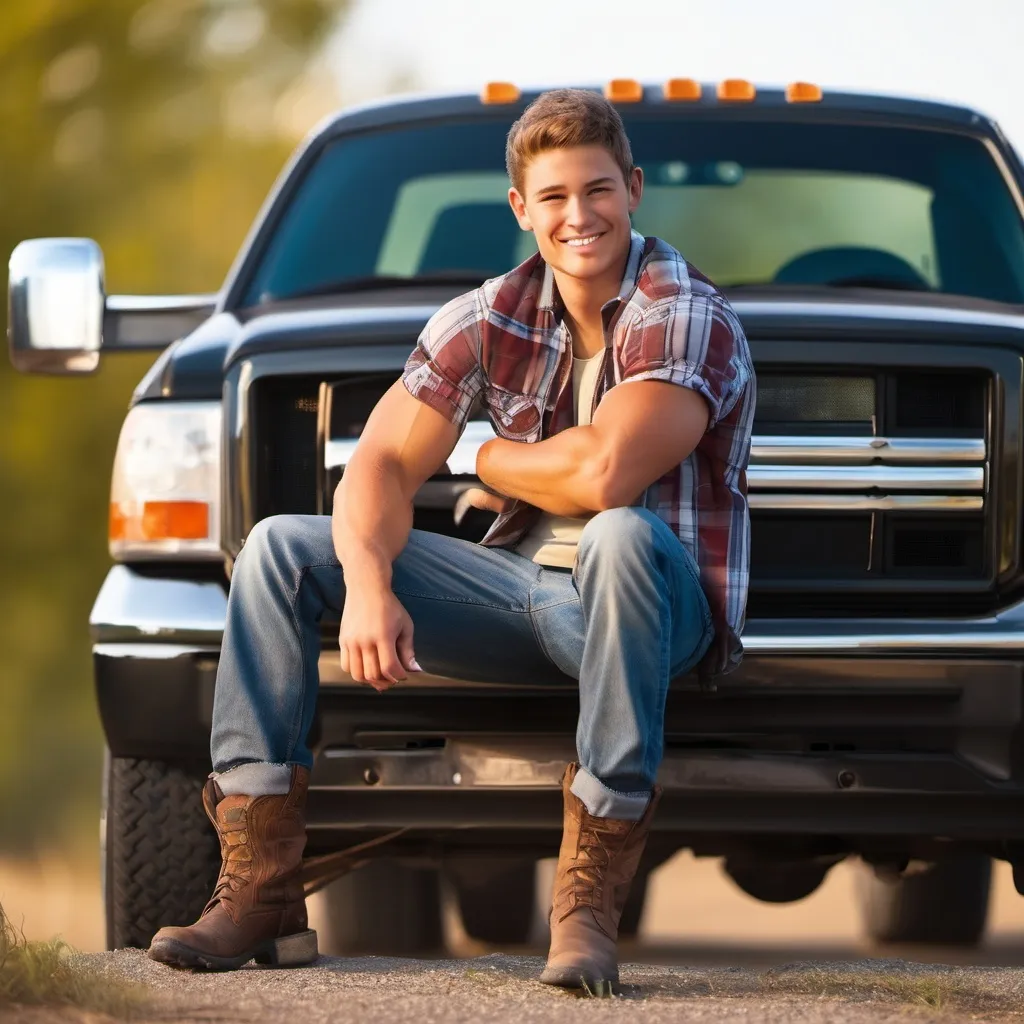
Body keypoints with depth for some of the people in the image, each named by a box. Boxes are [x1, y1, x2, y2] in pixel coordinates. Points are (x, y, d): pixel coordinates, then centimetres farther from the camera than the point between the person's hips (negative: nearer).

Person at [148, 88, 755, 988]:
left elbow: (604, 477, -30)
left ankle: (591, 898, -39)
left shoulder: (684, 315, -16)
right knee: (281, 548, -3)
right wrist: (367, 582, -24)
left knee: (621, 535, -42)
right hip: (524, 591, 6)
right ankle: (258, 891, -12)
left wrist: (496, 463, -9)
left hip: (657, 607, -6)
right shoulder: (489, 319, 3)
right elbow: (382, 465, -3)